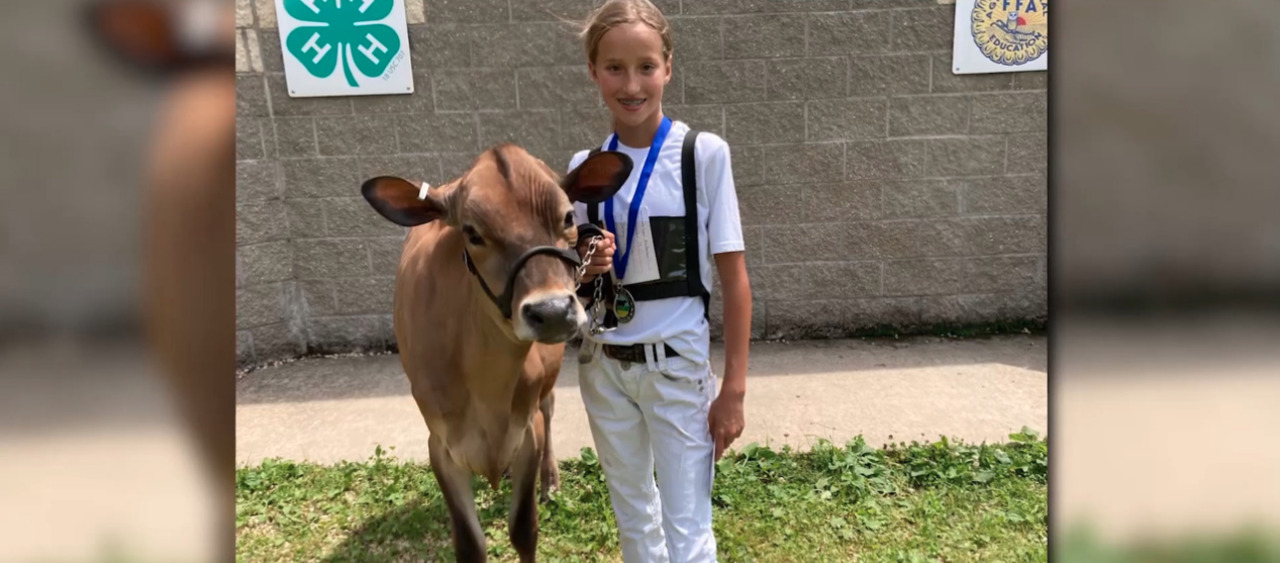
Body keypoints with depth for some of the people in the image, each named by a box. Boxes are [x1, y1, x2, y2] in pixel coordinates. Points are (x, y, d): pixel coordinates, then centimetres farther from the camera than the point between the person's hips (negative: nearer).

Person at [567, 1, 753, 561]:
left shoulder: (704, 154, -11)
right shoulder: (585, 166, -1)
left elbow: (733, 278, -8)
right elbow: (570, 278, 9)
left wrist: (733, 389, -10)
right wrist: (584, 267, -15)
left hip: (676, 364, -3)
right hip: (602, 364, 4)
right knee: (632, 514, 21)